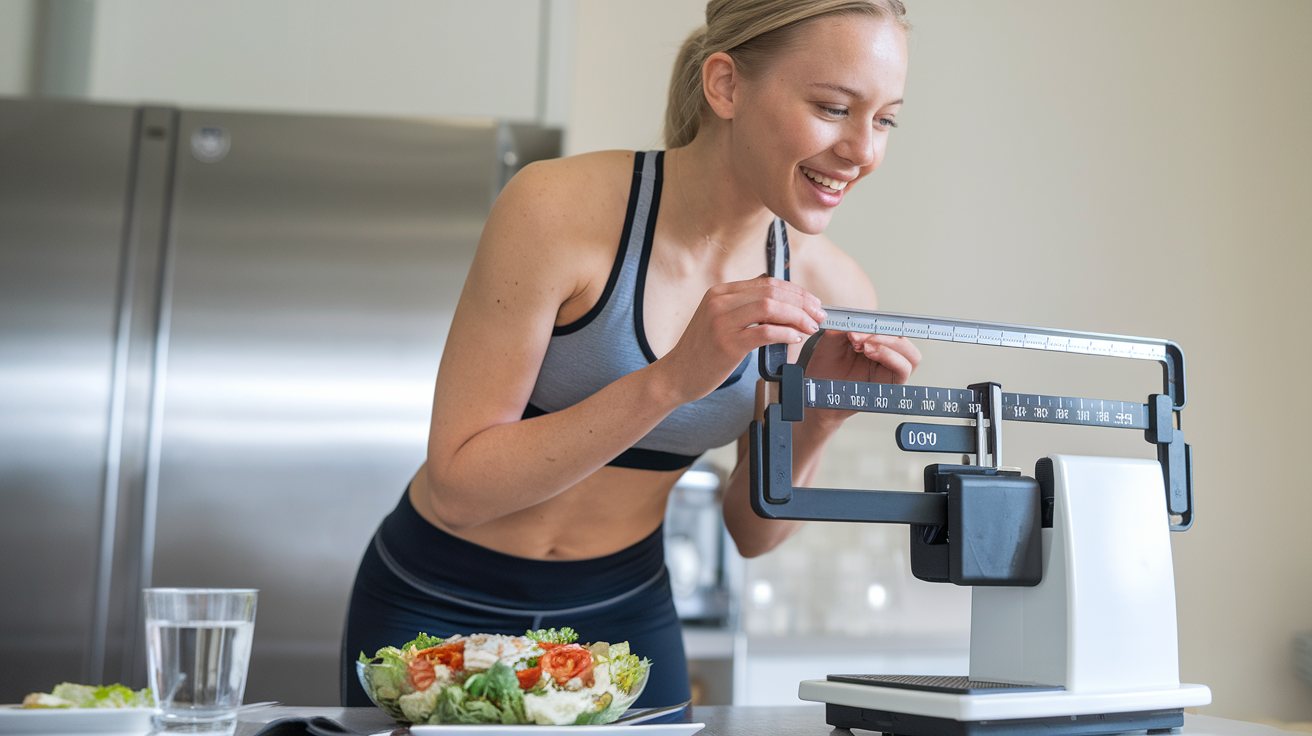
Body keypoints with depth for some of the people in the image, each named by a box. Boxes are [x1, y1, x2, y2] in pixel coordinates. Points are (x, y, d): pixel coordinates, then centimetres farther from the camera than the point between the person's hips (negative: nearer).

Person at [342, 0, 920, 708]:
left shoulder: (829, 289, -11)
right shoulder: (558, 208, -24)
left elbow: (751, 531, -1)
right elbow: (454, 488, -23)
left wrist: (818, 418, -20)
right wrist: (673, 378, -33)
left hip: (624, 615, 4)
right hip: (437, 610, -3)